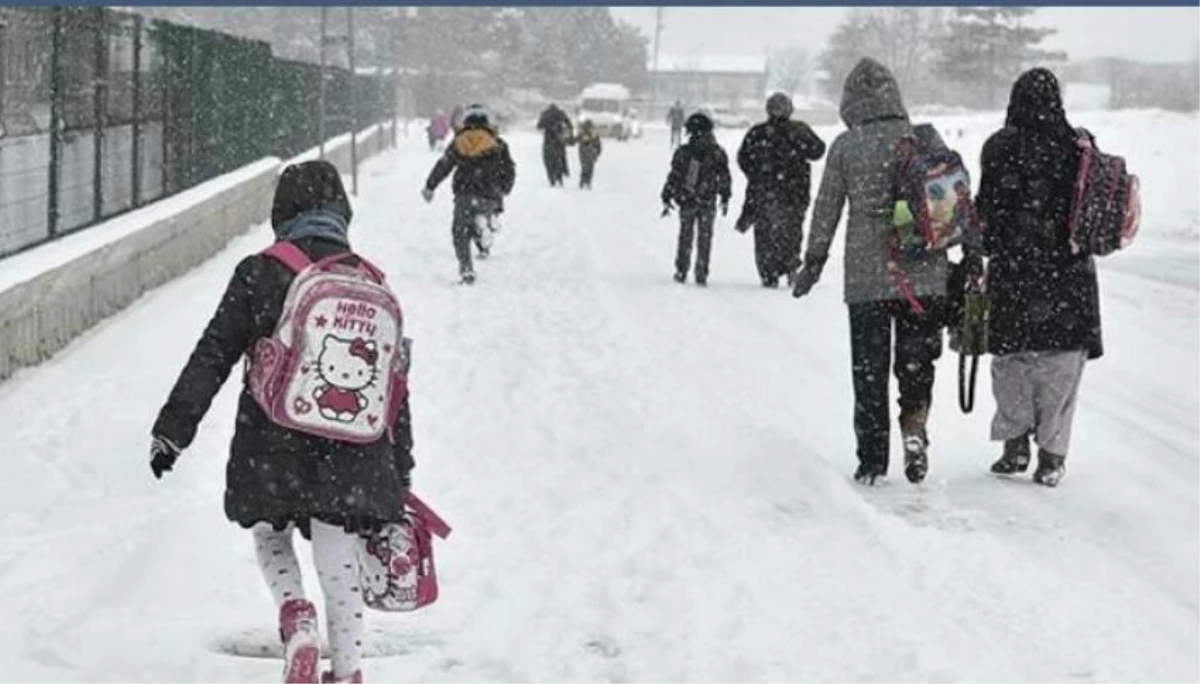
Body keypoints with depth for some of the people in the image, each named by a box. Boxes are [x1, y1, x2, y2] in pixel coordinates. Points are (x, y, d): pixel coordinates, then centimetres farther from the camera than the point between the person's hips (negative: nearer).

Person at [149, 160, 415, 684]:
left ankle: (294, 614, -3)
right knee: (339, 566, 11)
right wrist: (398, 474, 16)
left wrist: (173, 428, 2)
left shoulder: (260, 274, -3)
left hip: (271, 449, -2)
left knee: (270, 534, 22)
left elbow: (212, 357, -4)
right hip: (350, 456, 2)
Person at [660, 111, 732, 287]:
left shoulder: (682, 153, -8)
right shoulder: (717, 154, -5)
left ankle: (681, 271, 16)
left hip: (686, 202, 0)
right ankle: (701, 274, 4)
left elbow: (674, 177, -5)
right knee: (704, 238, 7)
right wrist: (725, 199, 12)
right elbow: (724, 179, 1)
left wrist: (667, 199, 3)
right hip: (708, 203, 0)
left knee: (685, 237, 14)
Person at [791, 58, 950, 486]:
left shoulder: (846, 146, -3)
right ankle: (914, 423, -12)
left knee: (869, 369, 8)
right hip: (924, 275, 1)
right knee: (917, 358, 13)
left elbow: (826, 210, 2)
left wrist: (812, 264, 13)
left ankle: (872, 460, 10)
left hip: (866, 277, -1)